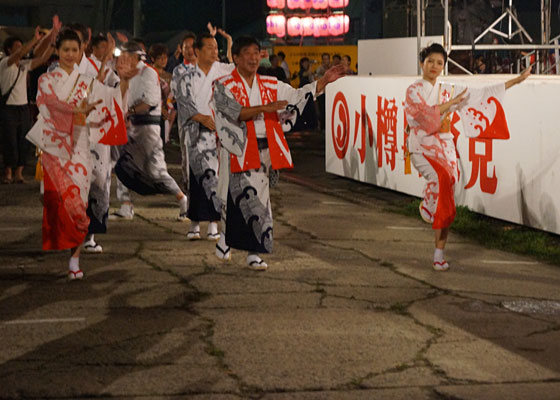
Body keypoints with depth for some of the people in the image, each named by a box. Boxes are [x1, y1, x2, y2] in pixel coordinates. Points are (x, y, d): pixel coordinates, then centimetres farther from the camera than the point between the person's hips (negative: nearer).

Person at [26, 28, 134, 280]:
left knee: (78, 200, -5)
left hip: (79, 144, 1)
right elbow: (52, 103, -12)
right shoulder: (47, 80, 7)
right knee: (60, 198, -8)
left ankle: (75, 260, -5)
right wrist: (78, 110, -30)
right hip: (55, 143, -1)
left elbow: (116, 98, 4)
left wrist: (124, 80, -16)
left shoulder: (86, 83, 14)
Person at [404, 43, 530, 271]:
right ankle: (427, 205, -8)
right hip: (422, 148, -4)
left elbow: (481, 94, 14)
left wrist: (517, 80, 14)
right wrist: (452, 103, -7)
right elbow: (424, 113, -16)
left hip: (445, 148, 4)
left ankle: (439, 255, 4)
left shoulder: (448, 91, 13)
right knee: (442, 176, -36)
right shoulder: (414, 91, 1)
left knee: (445, 208, -1)